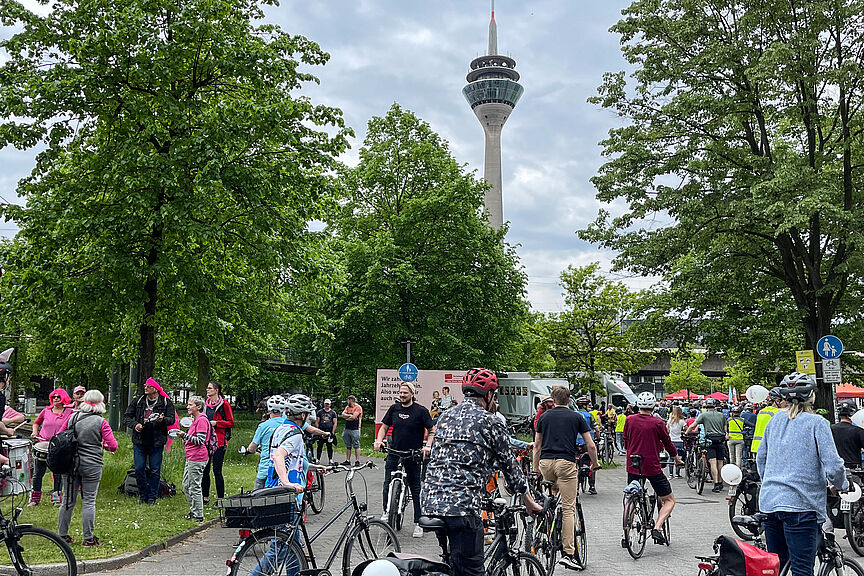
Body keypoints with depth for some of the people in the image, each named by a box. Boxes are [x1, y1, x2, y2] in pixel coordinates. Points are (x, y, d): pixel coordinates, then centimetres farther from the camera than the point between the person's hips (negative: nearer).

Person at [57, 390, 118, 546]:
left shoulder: (72, 417, 2)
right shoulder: (100, 422, -10)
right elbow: (113, 446, -13)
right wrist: (103, 445, 8)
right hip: (91, 465, -4)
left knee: (69, 500, 14)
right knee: (89, 502, 3)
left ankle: (62, 535, 22)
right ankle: (88, 538, 7)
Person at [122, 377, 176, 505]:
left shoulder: (166, 402, 0)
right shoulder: (139, 401, 7)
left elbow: (172, 419, -3)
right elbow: (126, 416, 11)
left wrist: (163, 420, -24)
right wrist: (134, 424, -8)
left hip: (156, 442, -2)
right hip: (139, 441, 2)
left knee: (155, 470, 3)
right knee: (139, 469, 3)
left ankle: (152, 497, 15)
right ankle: (142, 496, 19)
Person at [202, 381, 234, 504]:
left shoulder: (224, 404, -5)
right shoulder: (205, 403, 14)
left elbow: (230, 423, -5)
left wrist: (216, 423, -14)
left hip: (219, 441, -6)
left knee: (217, 470, -6)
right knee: (204, 469, 8)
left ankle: (221, 499, 3)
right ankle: (205, 497, 19)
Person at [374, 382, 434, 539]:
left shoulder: (420, 411, -5)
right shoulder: (394, 408, 6)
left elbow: (432, 430, -3)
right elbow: (384, 426, 12)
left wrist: (427, 446, -18)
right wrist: (379, 440, -5)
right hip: (394, 452, 3)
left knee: (415, 488, 3)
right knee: (387, 485, -3)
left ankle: (418, 523, 9)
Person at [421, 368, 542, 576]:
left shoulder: (445, 416, 17)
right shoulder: (489, 422, -1)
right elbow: (509, 465, 6)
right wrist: (529, 502, 19)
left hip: (430, 502, 7)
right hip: (462, 505, -7)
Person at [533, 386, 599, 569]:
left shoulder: (544, 416, 14)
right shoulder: (576, 417, 9)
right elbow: (591, 446, 8)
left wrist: (535, 468, 26)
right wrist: (595, 463, 24)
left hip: (546, 462, 3)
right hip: (566, 462, -2)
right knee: (568, 509, -3)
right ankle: (568, 553, -7)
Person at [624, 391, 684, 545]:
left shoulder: (629, 420, 2)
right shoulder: (657, 423, -8)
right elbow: (668, 443, 4)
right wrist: (677, 460, 22)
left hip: (633, 467, 4)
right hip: (652, 468, -4)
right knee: (669, 500, 12)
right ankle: (657, 528, -8)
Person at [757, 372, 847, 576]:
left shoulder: (775, 420, 9)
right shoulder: (816, 423, -8)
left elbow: (760, 458, 17)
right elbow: (833, 466, -13)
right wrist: (841, 485, 7)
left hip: (769, 501, 6)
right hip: (800, 504, -6)